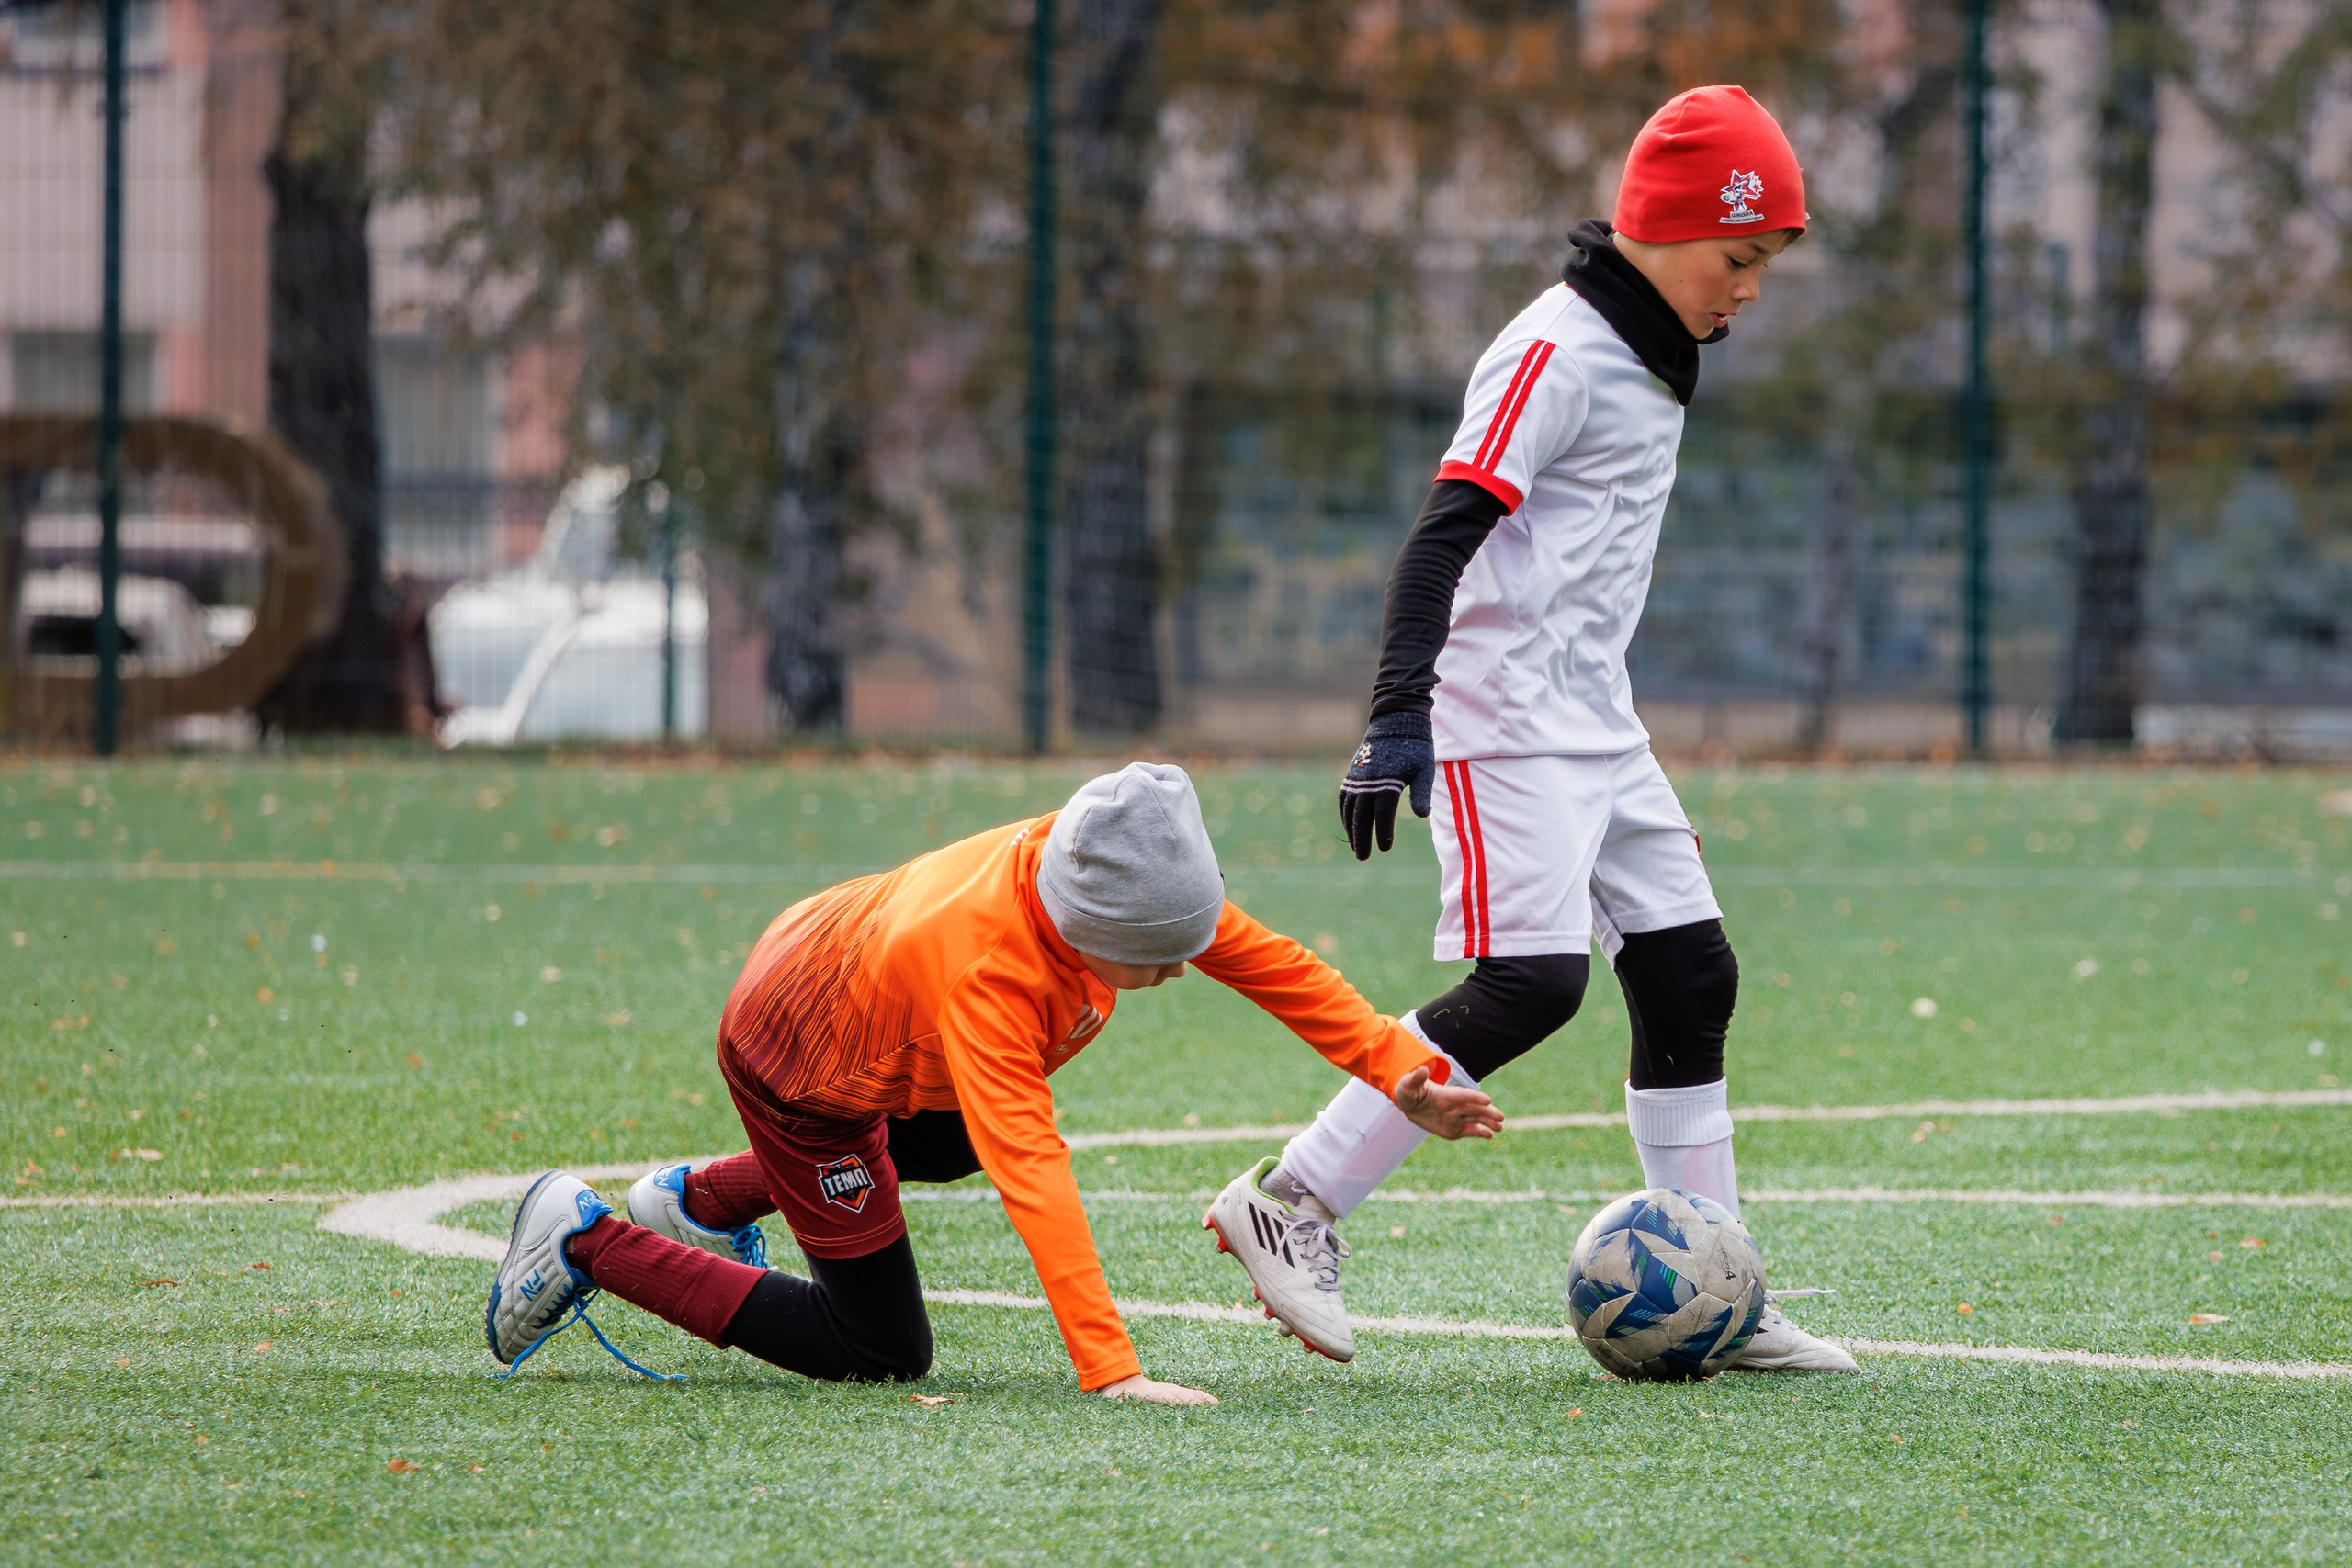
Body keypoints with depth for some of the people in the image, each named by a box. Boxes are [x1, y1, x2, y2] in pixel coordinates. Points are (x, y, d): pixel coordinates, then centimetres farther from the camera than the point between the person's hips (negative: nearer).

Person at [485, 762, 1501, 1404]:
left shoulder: (1125, 879, -26)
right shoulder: (984, 970, -45)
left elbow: (1267, 963, -12)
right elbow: (1033, 1174, -49)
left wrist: (1398, 1070, -19)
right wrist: (1110, 1369, -53)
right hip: (798, 1074, -8)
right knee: (880, 1351, -1)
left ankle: (705, 1201, 47)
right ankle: (589, 1243, 3)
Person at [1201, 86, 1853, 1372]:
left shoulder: (1650, 360, 16)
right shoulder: (1557, 352, -14)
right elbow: (1444, 533, -22)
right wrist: (1398, 718, -31)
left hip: (1594, 723, 10)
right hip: (1504, 720, -10)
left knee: (1690, 977, 6)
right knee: (1530, 984, -19)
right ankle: (1291, 1202, -11)